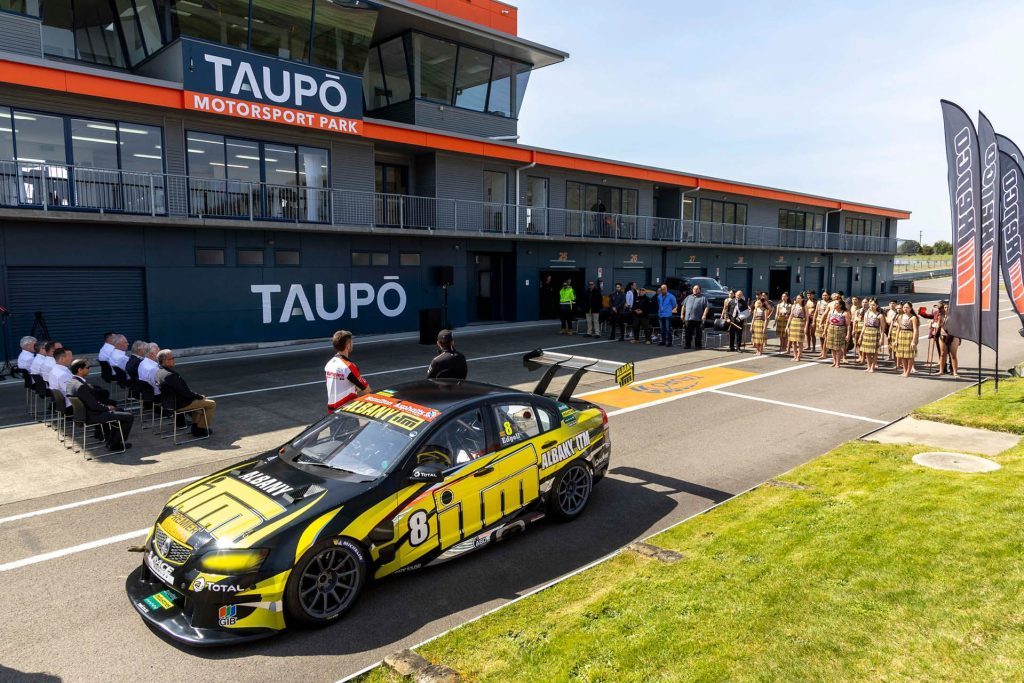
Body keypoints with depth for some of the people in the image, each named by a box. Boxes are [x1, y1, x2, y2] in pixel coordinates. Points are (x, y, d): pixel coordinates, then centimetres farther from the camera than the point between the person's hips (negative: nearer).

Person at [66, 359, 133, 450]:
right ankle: (114, 444, 8)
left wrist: (106, 406, 5)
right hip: (91, 417, -11)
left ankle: (110, 440, 35)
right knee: (129, 417, -8)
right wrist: (108, 408, -7)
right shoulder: (82, 386, -29)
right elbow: (94, 406, -25)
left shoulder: (70, 382, 3)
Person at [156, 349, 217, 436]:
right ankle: (201, 429, 8)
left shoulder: (160, 371, 3)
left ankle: (195, 426, 34)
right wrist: (199, 396, -10)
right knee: (212, 403, -2)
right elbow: (184, 392, -25)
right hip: (179, 404, -10)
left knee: (199, 399, 33)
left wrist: (197, 395, 6)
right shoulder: (170, 375, -30)